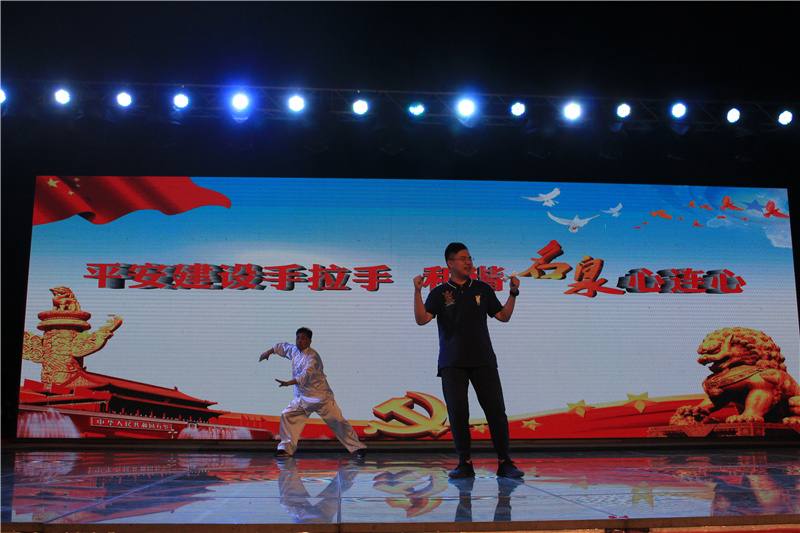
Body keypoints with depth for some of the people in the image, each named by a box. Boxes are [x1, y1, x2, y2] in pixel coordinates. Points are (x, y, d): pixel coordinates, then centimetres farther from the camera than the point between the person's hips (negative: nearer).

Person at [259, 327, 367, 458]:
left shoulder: (313, 357, -21)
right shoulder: (294, 351, 3)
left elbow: (305, 376, -34)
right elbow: (282, 346, 25)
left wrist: (287, 383, -45)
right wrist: (268, 352, 19)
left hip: (321, 397, -7)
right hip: (303, 398, 7)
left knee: (337, 421, -6)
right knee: (287, 415, -4)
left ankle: (358, 448, 5)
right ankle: (286, 448, 7)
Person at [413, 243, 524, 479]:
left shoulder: (483, 289, 12)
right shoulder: (439, 292, 6)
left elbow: (503, 316, 13)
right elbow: (422, 319, -6)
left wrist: (513, 293, 2)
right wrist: (417, 291, -15)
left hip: (483, 359, 1)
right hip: (452, 363, -1)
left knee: (496, 410, -2)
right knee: (457, 412, -3)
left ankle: (504, 462, 7)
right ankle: (465, 463, 8)